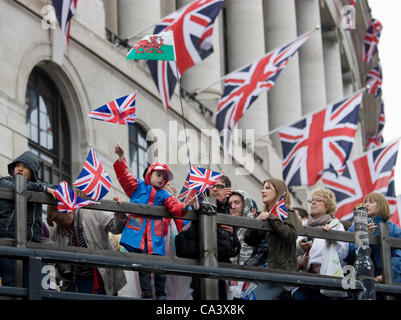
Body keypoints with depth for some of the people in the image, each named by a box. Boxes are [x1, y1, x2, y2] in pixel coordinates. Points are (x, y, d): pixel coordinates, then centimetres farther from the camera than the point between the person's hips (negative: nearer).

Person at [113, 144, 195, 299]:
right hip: (138, 232, -2)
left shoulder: (164, 195, 18)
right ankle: (147, 295, -4)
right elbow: (123, 175, 5)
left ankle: (161, 295, 10)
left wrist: (184, 207, -21)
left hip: (155, 234, 2)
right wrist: (121, 158, -11)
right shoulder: (137, 186, 13)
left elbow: (174, 207, 2)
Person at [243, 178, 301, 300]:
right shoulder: (263, 214, 21)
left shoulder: (288, 213, 3)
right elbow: (249, 240, 12)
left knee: (256, 296, -20)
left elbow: (292, 235, -17)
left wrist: (272, 218, -12)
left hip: (279, 268, -7)